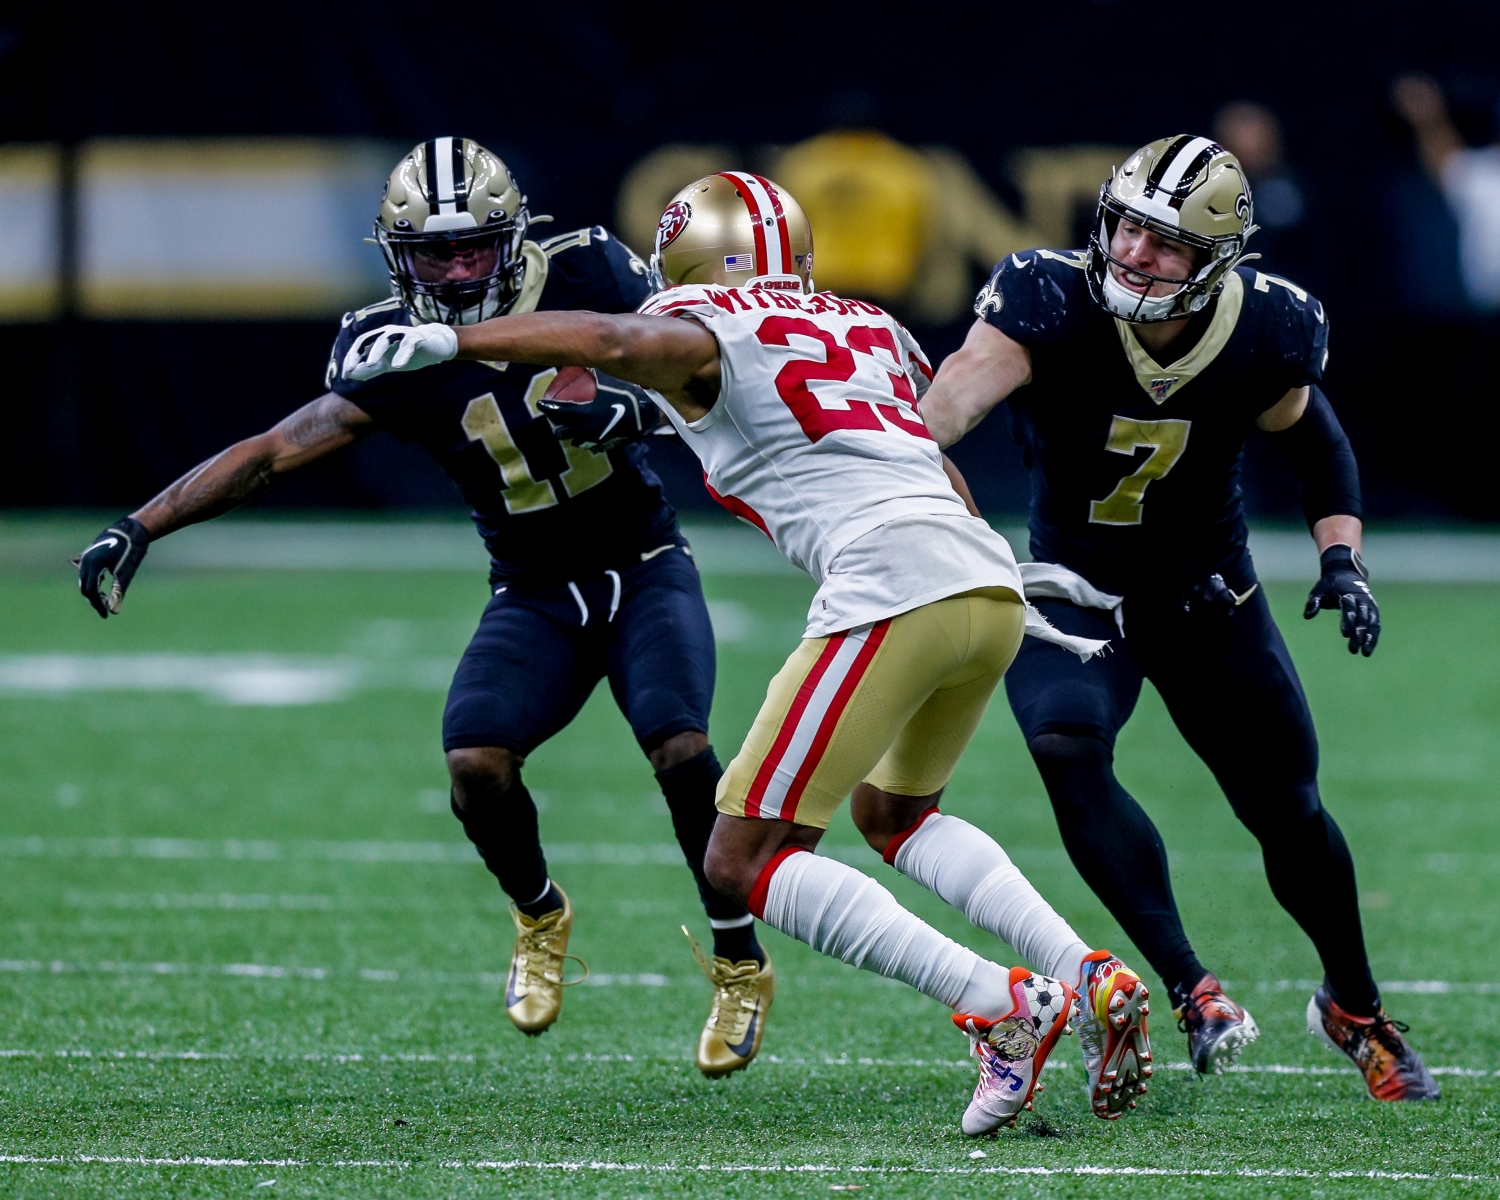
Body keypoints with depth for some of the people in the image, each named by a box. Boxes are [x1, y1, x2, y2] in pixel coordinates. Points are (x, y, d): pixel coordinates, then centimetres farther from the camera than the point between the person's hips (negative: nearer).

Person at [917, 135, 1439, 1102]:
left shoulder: (1264, 333, -16)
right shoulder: (1052, 299, -26)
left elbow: (1316, 440, 5)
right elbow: (960, 394, -44)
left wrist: (1343, 559, -7)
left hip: (1209, 594, 2)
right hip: (1075, 586, -2)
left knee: (1285, 807, 9)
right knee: (1067, 749, -30)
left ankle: (1355, 1008, 35)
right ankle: (1192, 990, -24)